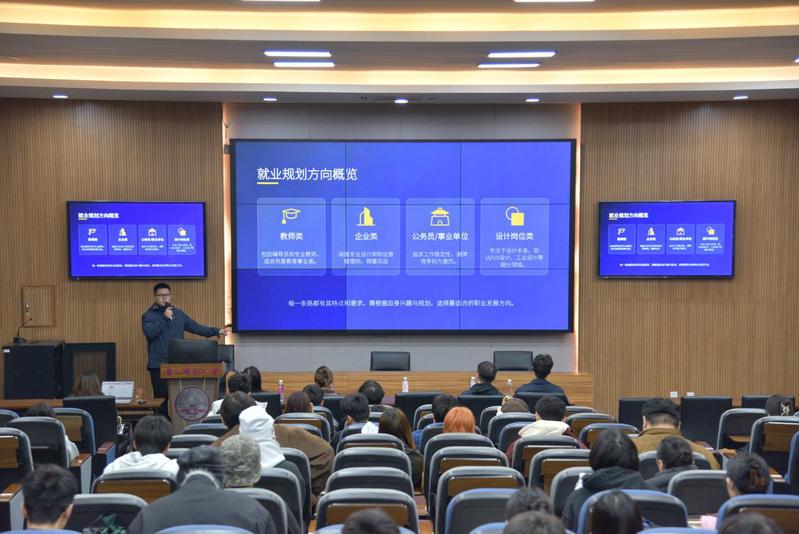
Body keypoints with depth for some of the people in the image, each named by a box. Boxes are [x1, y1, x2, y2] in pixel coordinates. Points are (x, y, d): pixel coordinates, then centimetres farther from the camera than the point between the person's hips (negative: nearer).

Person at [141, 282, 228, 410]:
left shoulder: (179, 314, 15)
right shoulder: (148, 316, 1)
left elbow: (196, 327, 16)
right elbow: (149, 333, -16)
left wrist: (216, 331, 10)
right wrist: (165, 318, -17)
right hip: (158, 366, -4)